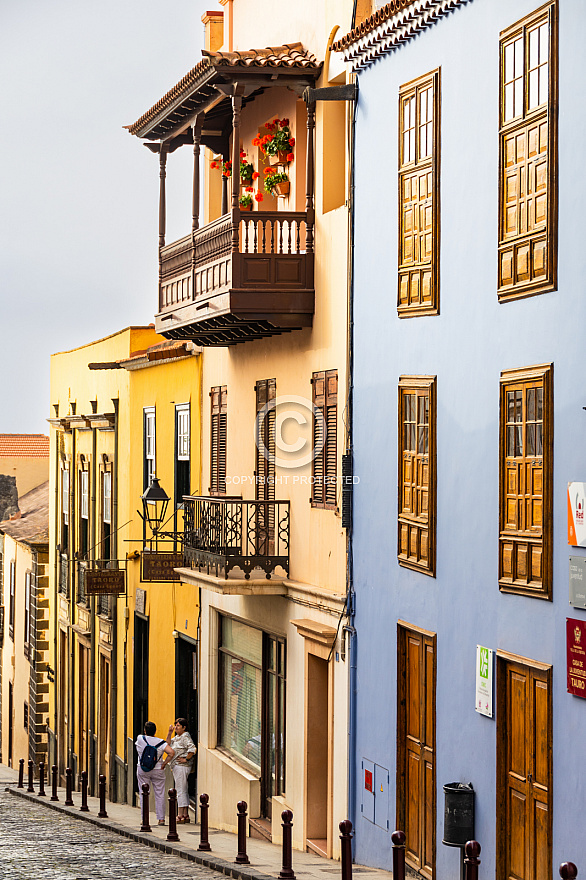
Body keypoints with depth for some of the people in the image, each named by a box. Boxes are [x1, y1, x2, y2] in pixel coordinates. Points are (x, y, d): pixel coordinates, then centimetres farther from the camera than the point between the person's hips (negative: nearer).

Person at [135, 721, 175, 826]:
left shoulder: (140, 739, -8)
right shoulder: (160, 742, -7)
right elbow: (171, 752, -16)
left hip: (143, 771, 0)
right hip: (158, 770, 0)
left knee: (143, 794, 5)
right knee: (159, 794, 6)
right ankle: (161, 818, 5)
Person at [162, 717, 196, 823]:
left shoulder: (185, 737, -13)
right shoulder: (177, 737, 16)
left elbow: (193, 749, -24)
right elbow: (169, 744, 18)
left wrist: (186, 759, -18)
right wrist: (169, 733, 9)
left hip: (182, 767, -10)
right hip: (177, 767, 10)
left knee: (181, 791, -9)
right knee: (183, 791, 12)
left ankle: (180, 816, -9)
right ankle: (185, 815, 16)